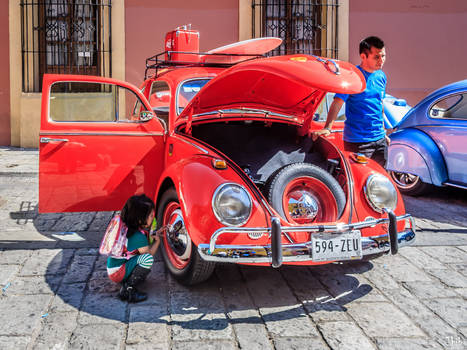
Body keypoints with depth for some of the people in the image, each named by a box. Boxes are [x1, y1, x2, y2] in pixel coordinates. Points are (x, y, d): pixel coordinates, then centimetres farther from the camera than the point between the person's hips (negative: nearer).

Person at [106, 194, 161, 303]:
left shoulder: (127, 227, 3)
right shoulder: (138, 236, -24)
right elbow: (149, 254, -11)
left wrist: (153, 235, 6)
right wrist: (157, 241, 2)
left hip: (113, 264, 10)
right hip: (116, 272, -10)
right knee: (148, 259, -27)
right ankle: (128, 289, -19)